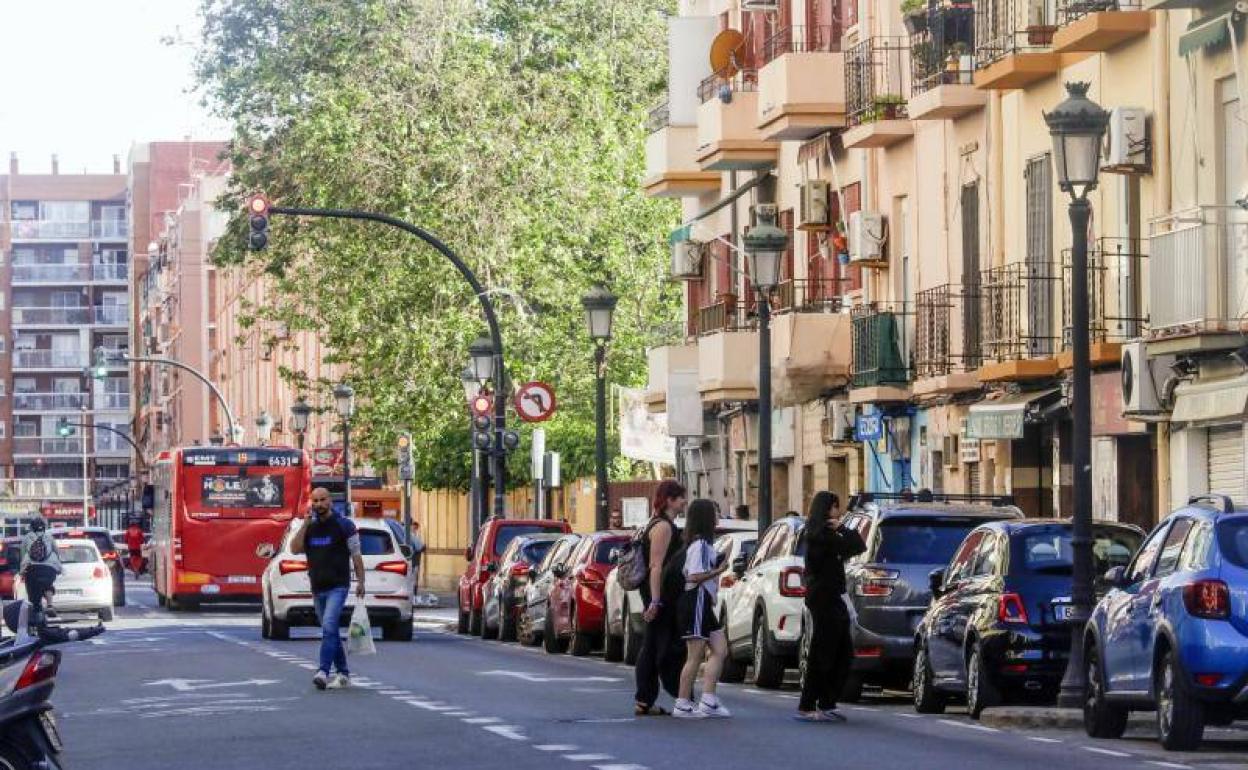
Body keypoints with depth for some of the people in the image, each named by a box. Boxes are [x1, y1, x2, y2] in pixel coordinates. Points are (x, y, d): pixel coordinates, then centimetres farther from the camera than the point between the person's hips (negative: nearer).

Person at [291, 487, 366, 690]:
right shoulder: (309, 527, 11)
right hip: (318, 589, 6)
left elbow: (356, 555, -1)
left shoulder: (343, 525, -2)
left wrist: (360, 582, -5)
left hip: (338, 587, -6)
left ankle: (323, 671, -27)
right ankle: (343, 674, 19)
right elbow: (295, 549, -3)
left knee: (329, 627, -20)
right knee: (330, 632, 11)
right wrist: (306, 524, -9)